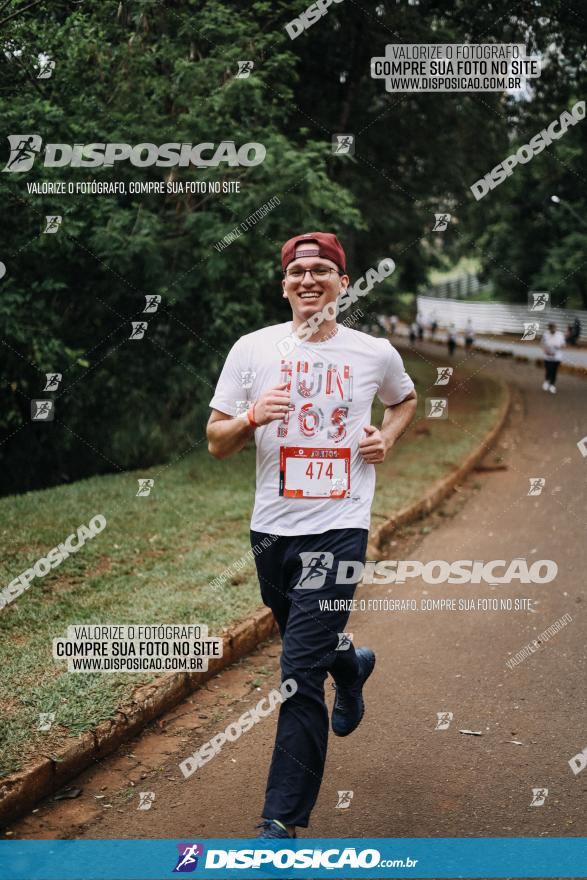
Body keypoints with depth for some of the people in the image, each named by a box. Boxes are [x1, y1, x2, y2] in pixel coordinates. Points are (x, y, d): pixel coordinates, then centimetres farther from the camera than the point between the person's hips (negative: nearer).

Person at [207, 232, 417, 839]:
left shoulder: (376, 354, 2)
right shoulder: (253, 349, 1)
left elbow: (405, 400, 24)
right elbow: (216, 442, 1)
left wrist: (387, 437, 4)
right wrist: (253, 417, -19)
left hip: (339, 526, -3)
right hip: (271, 526, 3)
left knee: (301, 673, -11)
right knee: (305, 645, 22)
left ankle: (284, 819, -3)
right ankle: (352, 666, 59)